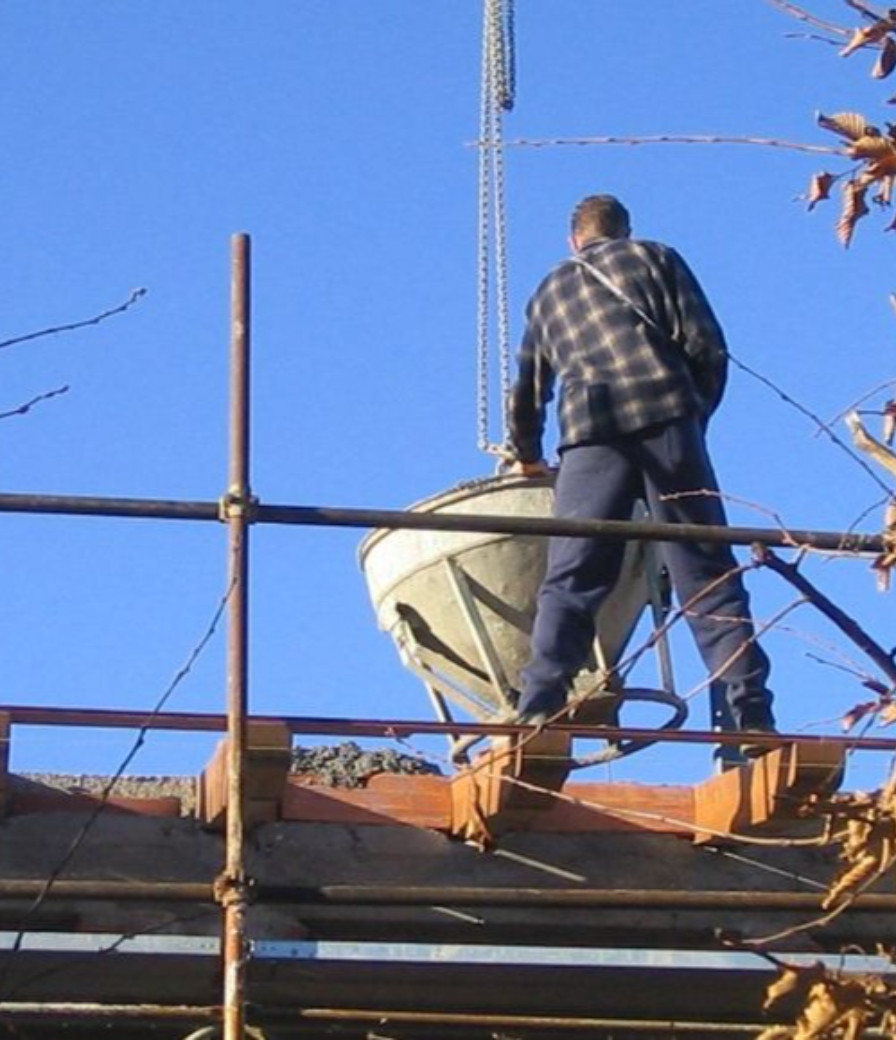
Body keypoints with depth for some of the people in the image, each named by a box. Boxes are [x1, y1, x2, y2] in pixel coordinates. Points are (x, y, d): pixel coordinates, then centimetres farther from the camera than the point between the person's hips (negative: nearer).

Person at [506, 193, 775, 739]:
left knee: (571, 583, 1)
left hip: (590, 433, 2)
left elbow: (526, 391, 36)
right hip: (666, 414, -2)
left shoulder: (549, 292, 29)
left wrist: (527, 459, 53)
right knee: (707, 574, -1)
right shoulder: (655, 259, 20)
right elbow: (707, 347, 7)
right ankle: (751, 710, -8)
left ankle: (540, 709, -14)